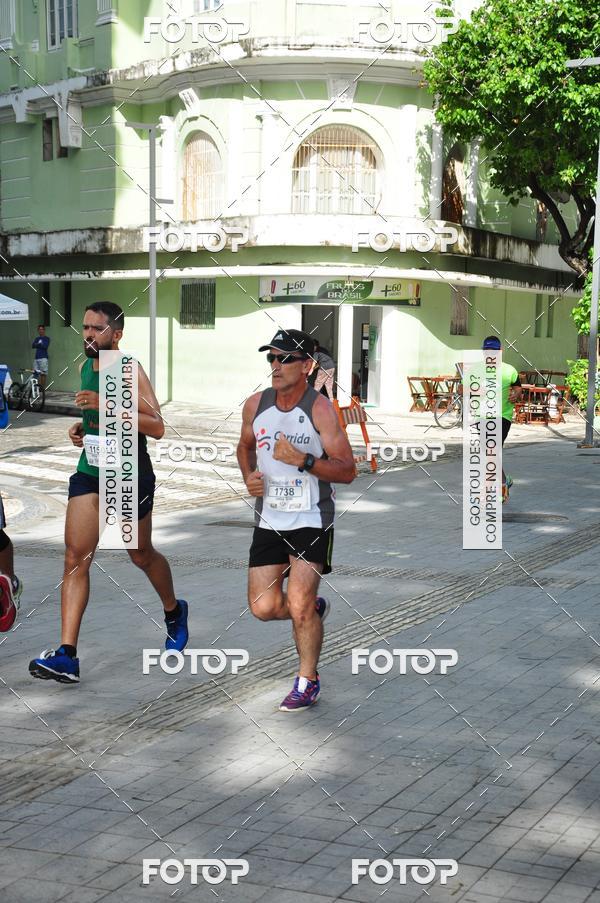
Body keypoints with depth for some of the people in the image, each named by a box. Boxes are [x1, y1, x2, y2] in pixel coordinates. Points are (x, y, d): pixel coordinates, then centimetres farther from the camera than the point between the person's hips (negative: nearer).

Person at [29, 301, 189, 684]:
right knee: (76, 559, -6)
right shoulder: (86, 368, 9)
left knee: (141, 555, 13)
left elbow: (157, 427, -23)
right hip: (90, 472, 6)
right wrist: (81, 429, 5)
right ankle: (67, 655, -8)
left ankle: (175, 611, 43)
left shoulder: (130, 371, -14)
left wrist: (107, 405, -30)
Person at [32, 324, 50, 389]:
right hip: (36, 358, 6)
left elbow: (45, 346, -11)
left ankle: (43, 387, -6)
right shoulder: (37, 338, 20)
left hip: (43, 358, -6)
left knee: (43, 373, -9)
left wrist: (37, 345, -2)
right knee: (36, 373, 0)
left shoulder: (47, 338, 4)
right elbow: (33, 345, 5)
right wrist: (39, 344, -11)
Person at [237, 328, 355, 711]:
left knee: (299, 605, -9)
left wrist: (303, 461, -26)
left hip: (312, 521, -5)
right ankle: (314, 609, 34)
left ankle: (308, 682, 14)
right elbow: (245, 445, 22)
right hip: (269, 519, 5)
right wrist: (249, 476, 2)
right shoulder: (255, 405, 2)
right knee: (263, 607, 0)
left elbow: (348, 471, -13)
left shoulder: (320, 409, -12)